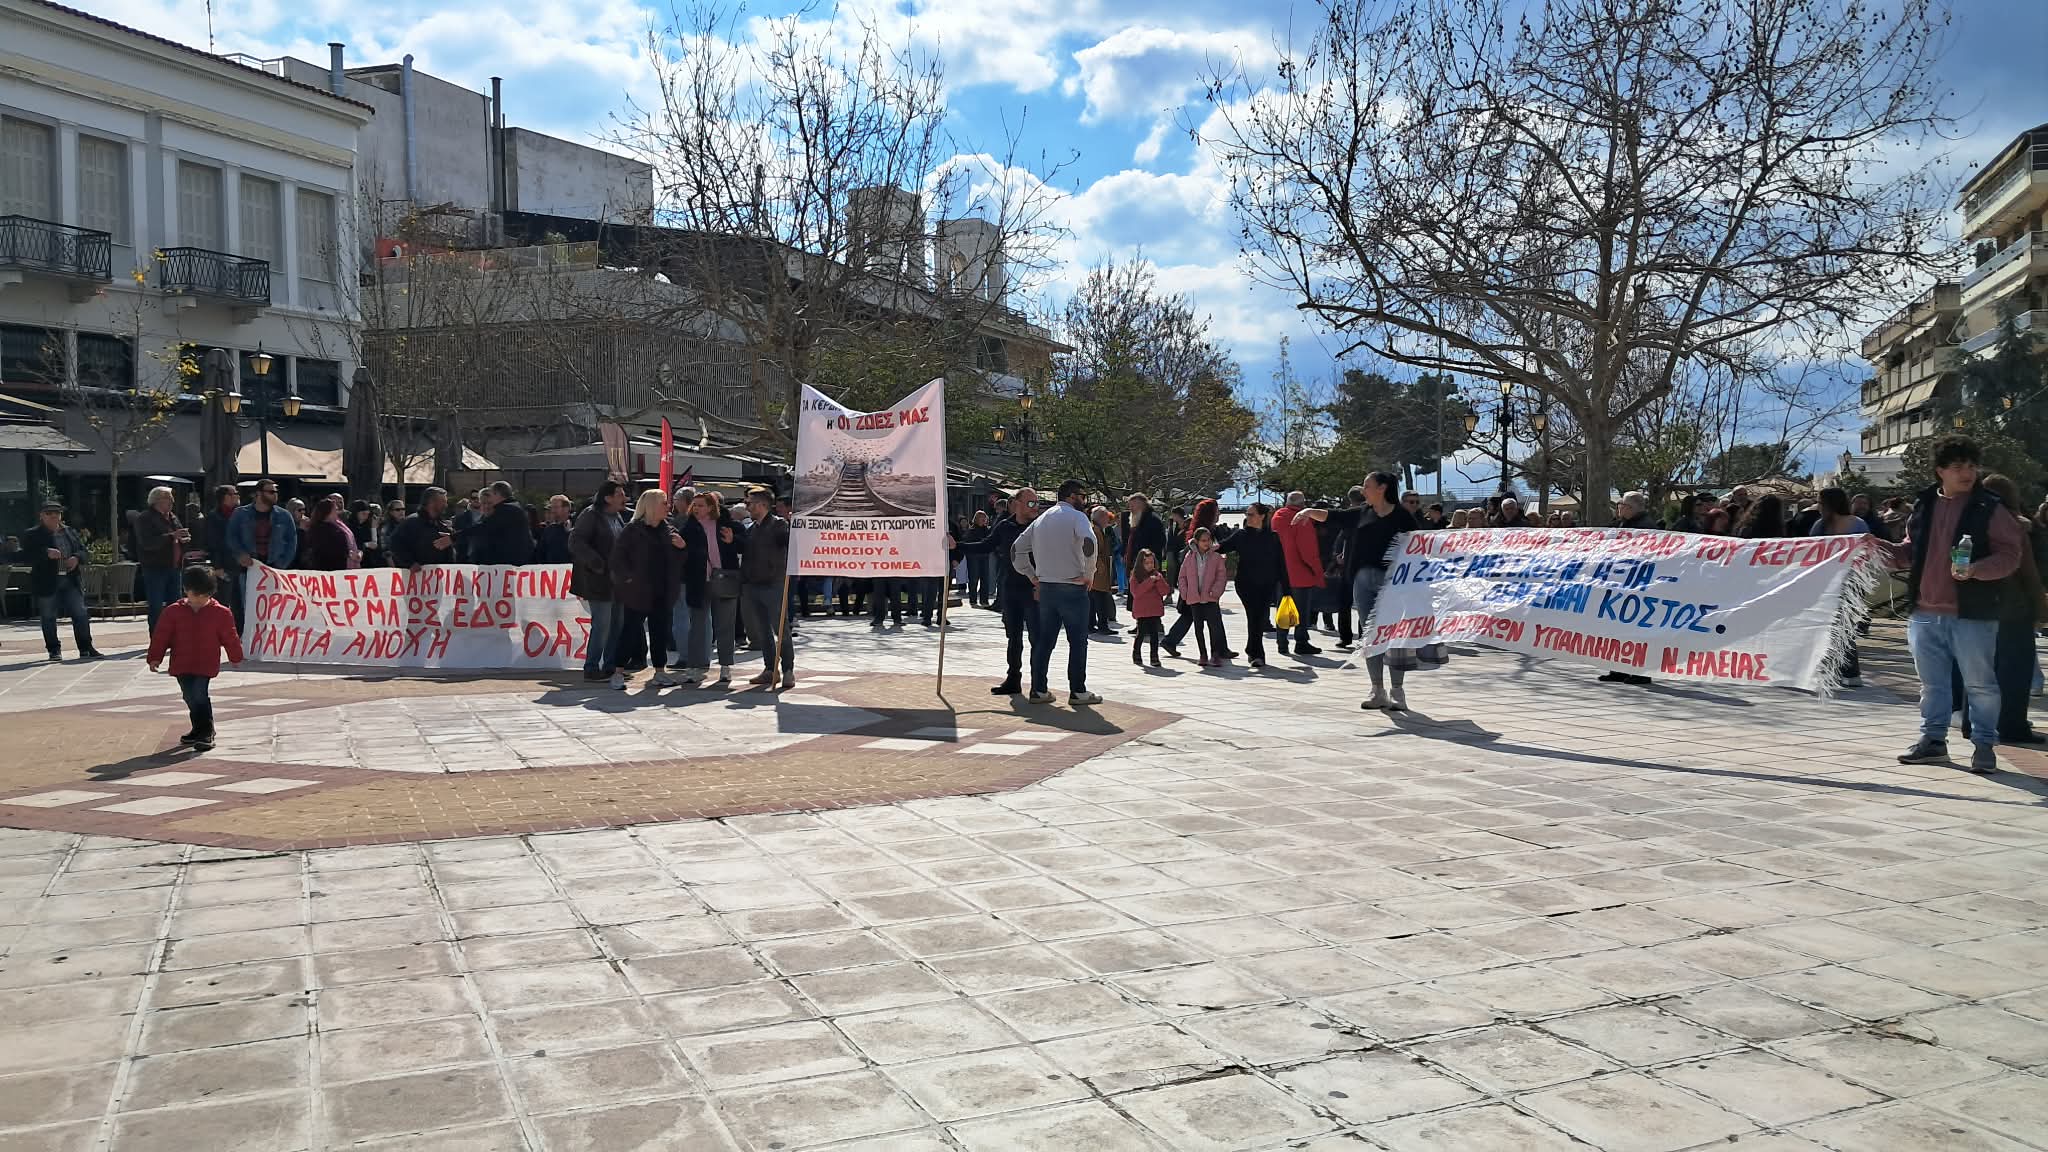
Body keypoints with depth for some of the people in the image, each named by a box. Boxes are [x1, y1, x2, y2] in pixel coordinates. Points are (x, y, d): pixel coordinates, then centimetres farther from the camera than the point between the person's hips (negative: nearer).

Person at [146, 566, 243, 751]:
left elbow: (230, 637, 4)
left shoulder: (220, 613, -4)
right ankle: (199, 729, 29)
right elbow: (161, 635, 4)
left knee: (200, 696, -14)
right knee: (190, 698, 12)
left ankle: (206, 734, -8)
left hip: (205, 665, -4)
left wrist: (235, 657, 10)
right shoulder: (173, 612, 1)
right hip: (182, 665, 4)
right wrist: (155, 657, 3)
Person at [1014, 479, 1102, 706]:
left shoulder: (1041, 519, 15)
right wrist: (1088, 573, -16)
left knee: (1044, 640, 10)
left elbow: (1017, 549, 17)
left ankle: (1038, 689, 11)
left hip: (1045, 587, 7)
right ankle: (1078, 691, 3)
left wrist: (1032, 576, 17)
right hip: (1072, 587, -7)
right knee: (1078, 641, 1)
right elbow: (1088, 541, -27)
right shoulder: (1076, 516, -7)